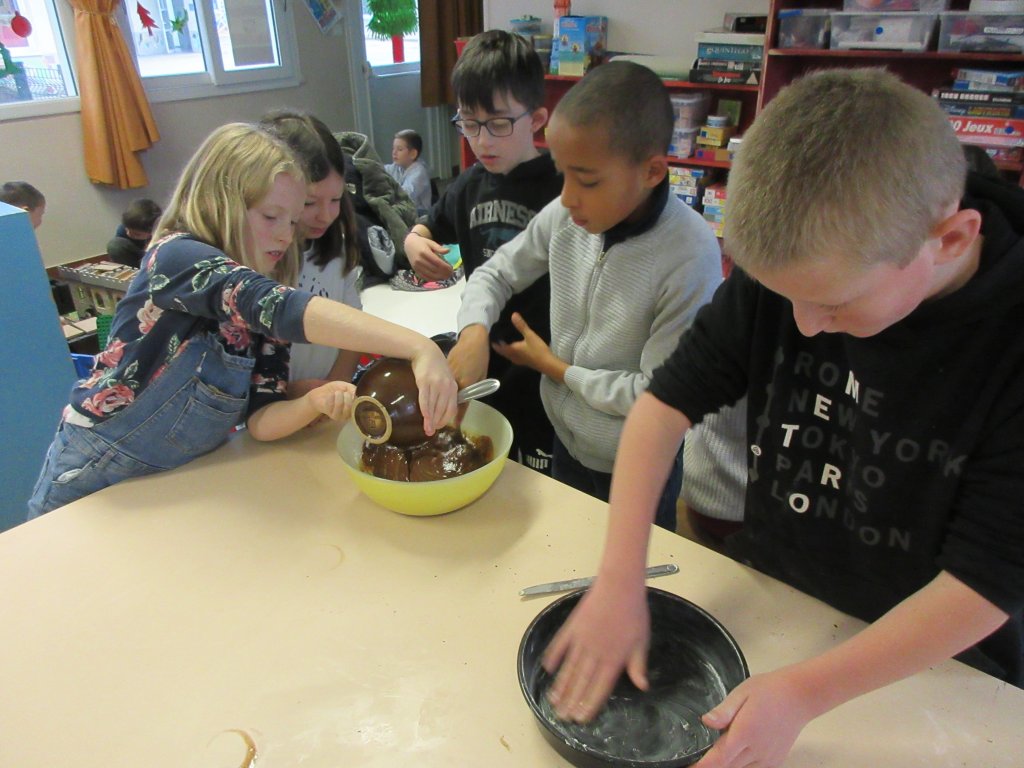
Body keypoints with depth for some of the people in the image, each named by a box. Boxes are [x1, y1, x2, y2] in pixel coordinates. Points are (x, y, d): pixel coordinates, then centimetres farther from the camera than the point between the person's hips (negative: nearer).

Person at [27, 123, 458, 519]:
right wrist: (418, 348, -52)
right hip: (96, 482, -6)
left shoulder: (259, 316, -3)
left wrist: (316, 402, -31)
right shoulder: (177, 257, -23)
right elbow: (281, 308, -42)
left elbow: (260, 420, -9)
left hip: (182, 483, 6)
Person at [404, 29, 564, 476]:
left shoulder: (560, 187, -17)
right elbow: (427, 227, 21)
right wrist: (414, 242, -2)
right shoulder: (470, 184, 3)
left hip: (543, 367, -5)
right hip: (481, 357, 6)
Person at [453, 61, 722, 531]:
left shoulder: (690, 257, -29)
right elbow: (495, 274, 2)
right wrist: (474, 332, -19)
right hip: (564, 442, 5)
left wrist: (553, 366, -15)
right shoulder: (565, 216, -13)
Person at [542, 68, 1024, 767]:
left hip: (928, 666, -2)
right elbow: (670, 400, -15)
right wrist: (620, 580, -23)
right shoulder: (786, 266, -18)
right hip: (761, 601, 3)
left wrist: (806, 692, -30)